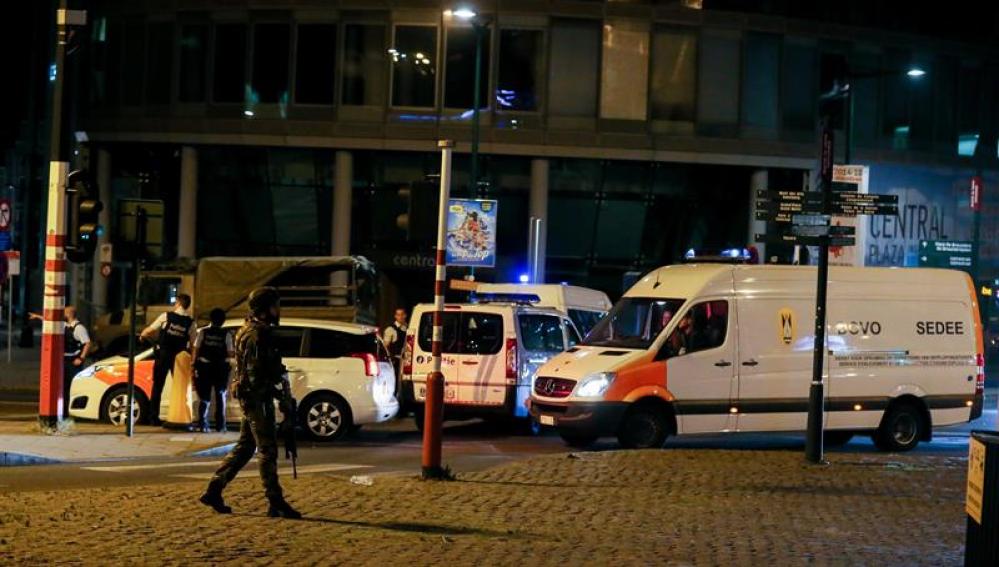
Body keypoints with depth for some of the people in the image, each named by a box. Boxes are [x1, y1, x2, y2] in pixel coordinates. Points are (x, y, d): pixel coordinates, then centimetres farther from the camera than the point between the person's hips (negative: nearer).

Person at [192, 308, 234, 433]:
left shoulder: (202, 332, -1)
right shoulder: (226, 335, -4)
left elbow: (195, 350, -4)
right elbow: (230, 353, -6)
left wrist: (194, 364, 3)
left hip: (204, 367, 1)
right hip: (221, 368, -1)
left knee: (204, 397, 7)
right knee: (220, 397, 10)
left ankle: (203, 425, -1)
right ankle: (220, 426, 6)